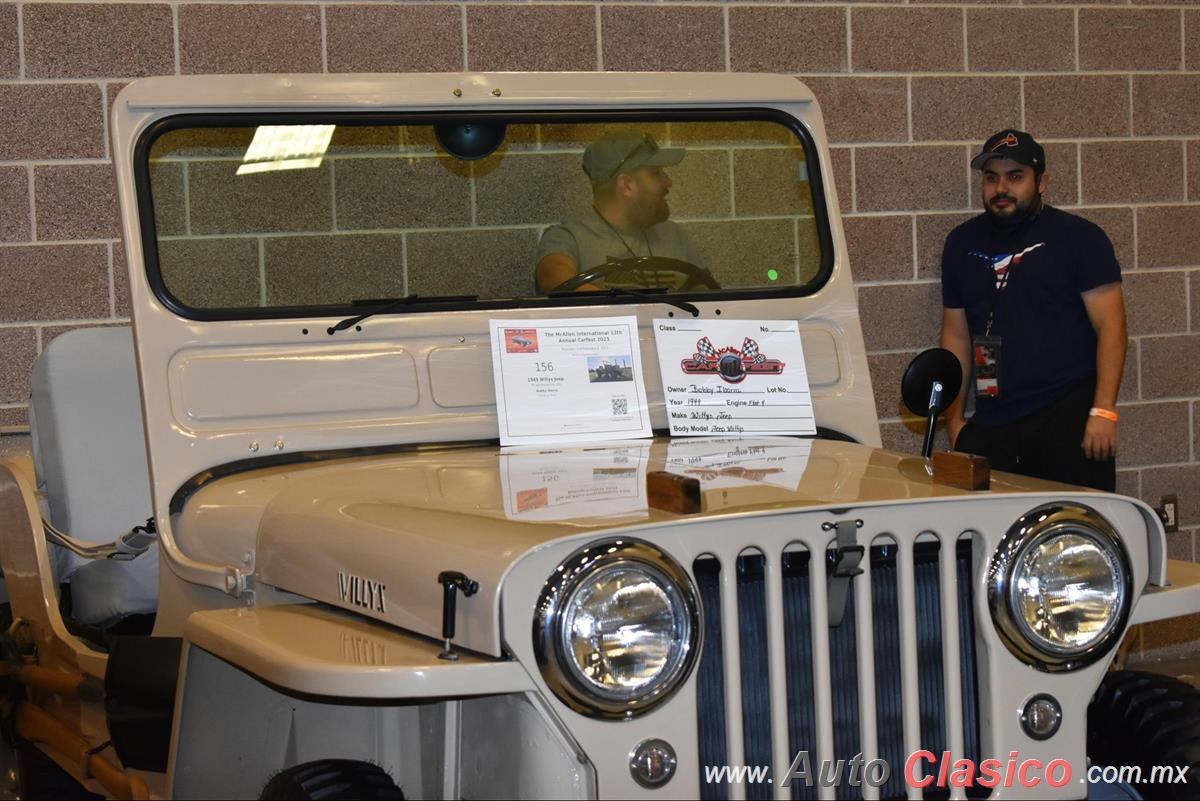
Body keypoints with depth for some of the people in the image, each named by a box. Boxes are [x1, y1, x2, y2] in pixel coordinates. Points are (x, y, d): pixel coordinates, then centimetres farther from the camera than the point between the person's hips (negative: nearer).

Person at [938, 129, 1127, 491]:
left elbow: (1110, 326, -4)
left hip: (1068, 415, -3)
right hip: (991, 426, 4)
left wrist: (1103, 411, -14)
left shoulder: (1078, 237, 3)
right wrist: (954, 419, 10)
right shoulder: (963, 244, 15)